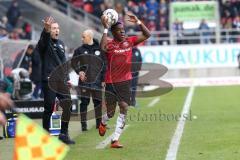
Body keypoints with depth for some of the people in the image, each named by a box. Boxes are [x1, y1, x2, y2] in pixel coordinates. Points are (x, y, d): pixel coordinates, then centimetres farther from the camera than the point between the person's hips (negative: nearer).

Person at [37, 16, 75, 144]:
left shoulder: (61, 44, 17)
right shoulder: (44, 43, -5)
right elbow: (44, 39, -30)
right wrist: (46, 30, -53)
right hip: (49, 81, -6)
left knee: (68, 105, -4)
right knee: (49, 109, -3)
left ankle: (64, 134, 5)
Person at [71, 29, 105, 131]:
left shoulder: (99, 49, 3)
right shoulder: (80, 50, 2)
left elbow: (104, 65, 6)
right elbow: (73, 62, 6)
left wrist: (104, 78, 2)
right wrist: (79, 71, -10)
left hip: (97, 80, 1)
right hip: (84, 81, -1)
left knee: (98, 101, 7)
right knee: (84, 102, -1)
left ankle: (99, 123, 18)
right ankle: (83, 124, 2)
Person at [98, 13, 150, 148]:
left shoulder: (129, 41, 4)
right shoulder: (110, 44, -10)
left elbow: (147, 35, 5)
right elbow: (103, 47, -34)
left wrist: (138, 22, -7)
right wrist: (105, 28, -33)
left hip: (126, 81, 4)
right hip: (111, 82, -3)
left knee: (124, 109, -8)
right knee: (111, 112, 6)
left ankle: (115, 140, -6)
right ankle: (103, 123, 43)